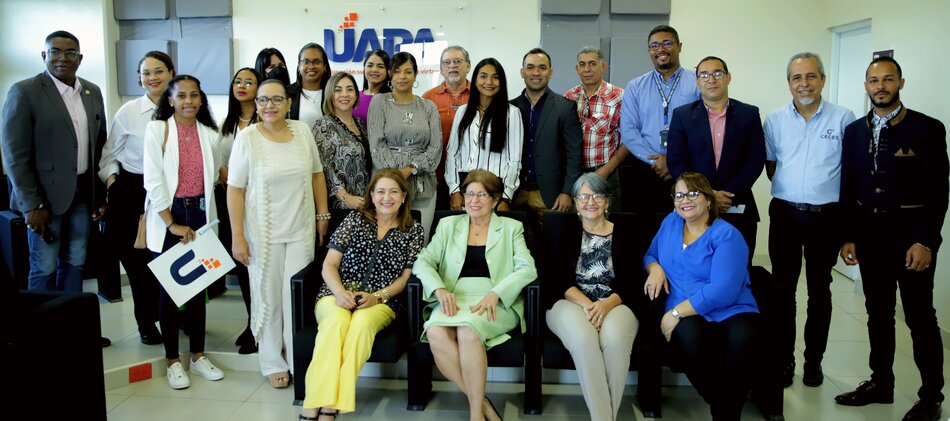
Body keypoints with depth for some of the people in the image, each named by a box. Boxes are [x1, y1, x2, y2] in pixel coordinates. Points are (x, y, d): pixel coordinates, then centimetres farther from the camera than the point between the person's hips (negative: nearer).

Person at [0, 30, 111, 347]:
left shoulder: (93, 92, 7)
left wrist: (101, 195, 8)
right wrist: (32, 204, -14)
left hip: (83, 193, 5)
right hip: (46, 194, -5)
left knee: (75, 264, 13)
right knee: (45, 268, 4)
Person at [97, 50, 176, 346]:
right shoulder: (128, 112, -2)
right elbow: (109, 155, 6)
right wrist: (112, 181, -8)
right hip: (133, 191, 0)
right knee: (138, 260, 5)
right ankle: (146, 321, 21)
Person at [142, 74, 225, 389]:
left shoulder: (210, 134, 5)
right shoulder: (157, 129, -5)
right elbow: (153, 180, -11)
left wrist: (200, 208, 3)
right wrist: (172, 223, -14)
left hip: (201, 214, 3)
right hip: (167, 216, -3)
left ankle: (198, 355, 22)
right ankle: (172, 360, 16)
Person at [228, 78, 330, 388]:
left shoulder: (302, 131, 2)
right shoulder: (247, 138, -7)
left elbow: (316, 174, 11)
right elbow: (235, 189, -7)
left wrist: (322, 214, 8)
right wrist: (237, 236, -11)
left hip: (301, 230, 2)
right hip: (263, 232, -2)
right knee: (268, 296, 7)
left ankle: (300, 361, 18)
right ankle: (273, 363, 22)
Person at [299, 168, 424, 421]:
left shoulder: (413, 231, 11)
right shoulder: (355, 219, 12)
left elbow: (406, 276, 7)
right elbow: (329, 264, 8)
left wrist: (377, 297, -11)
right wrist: (339, 291, -12)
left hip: (382, 301, 0)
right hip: (338, 295, 1)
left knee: (362, 322, -35)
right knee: (336, 322, -34)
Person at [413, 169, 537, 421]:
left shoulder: (511, 228, 15)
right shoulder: (448, 225, 21)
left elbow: (527, 269, 2)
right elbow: (423, 262, 10)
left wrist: (495, 294, -16)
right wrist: (440, 289, -11)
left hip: (497, 304, -2)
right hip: (454, 300, 2)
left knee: (467, 330, -36)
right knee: (436, 333, -32)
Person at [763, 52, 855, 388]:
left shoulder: (843, 118, -4)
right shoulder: (775, 120, 3)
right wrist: (788, 189, 7)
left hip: (826, 216, -1)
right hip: (785, 214, 2)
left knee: (819, 290, 10)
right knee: (783, 289, 6)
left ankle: (813, 360, 23)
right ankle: (784, 359, 18)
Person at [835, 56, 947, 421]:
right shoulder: (854, 131, 7)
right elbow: (849, 188, 8)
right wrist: (849, 236, 3)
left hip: (911, 238, -4)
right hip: (870, 236, 4)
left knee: (920, 318, 4)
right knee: (878, 313, 13)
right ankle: (881, 383, 27)